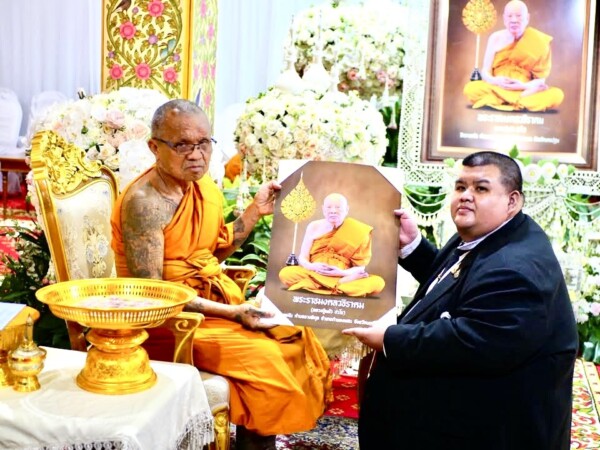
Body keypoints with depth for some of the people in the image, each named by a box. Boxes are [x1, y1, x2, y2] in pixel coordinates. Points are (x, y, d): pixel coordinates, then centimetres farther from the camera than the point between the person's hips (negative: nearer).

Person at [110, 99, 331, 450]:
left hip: (216, 296, 8)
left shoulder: (205, 186, 3)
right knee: (263, 356, -18)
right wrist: (231, 313, -25)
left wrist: (256, 211, 3)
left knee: (296, 335, 1)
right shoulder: (144, 201, -22)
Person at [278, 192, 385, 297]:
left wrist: (342, 273, -24)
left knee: (377, 283, -29)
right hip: (315, 275, 1)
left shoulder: (357, 232, -3)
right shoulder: (314, 227, 3)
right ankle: (343, 290, -27)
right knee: (285, 274, -28)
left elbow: (360, 267, -3)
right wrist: (312, 266, -20)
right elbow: (303, 257, 3)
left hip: (345, 278, -1)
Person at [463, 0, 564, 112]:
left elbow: (540, 79, -5)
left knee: (556, 95, -28)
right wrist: (495, 81, -25)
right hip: (497, 89, 0)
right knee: (470, 89, -29)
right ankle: (524, 103, -22)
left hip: (527, 91, 0)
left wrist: (524, 86, -26)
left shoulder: (538, 42, -5)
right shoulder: (496, 38, -1)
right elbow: (485, 71, -2)